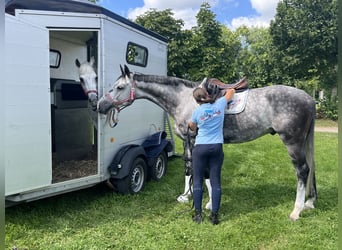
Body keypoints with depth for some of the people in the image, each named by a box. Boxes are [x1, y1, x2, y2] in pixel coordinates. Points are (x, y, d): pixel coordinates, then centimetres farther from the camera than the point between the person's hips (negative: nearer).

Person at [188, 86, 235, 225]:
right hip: (216, 147, 2)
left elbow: (192, 127, 14)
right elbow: (232, 91, 18)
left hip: (200, 148, -2)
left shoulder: (197, 111, -5)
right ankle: (214, 215, 8)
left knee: (198, 181, 8)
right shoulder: (220, 104, -1)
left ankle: (198, 214, 11)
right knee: (215, 182, 6)